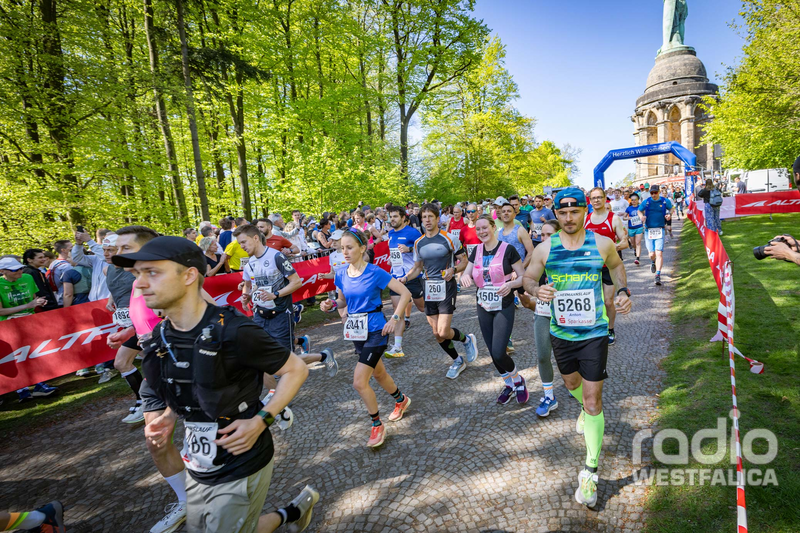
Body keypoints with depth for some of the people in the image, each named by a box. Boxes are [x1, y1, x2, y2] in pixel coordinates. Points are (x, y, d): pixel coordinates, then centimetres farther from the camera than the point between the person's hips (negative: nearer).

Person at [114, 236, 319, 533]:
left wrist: (261, 420, -24)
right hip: (199, 470, 8)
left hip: (240, 468, -7)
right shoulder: (160, 336, -3)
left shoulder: (233, 331, -26)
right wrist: (169, 417, -2)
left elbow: (296, 370, -17)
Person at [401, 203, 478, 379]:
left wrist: (454, 269, -23)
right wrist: (405, 278, -2)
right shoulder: (418, 243, 8)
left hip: (446, 287, -5)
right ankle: (458, 361, 32)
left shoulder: (448, 239, -7)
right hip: (429, 289, 5)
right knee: (437, 334, 8)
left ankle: (467, 339, 20)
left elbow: (465, 262, -3)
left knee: (443, 332, -13)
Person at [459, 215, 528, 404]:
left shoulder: (508, 249, -11)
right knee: (493, 353, 11)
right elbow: (466, 275, 5)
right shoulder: (477, 250, 3)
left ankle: (518, 380, 19)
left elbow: (523, 277, -7)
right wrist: (465, 277, -19)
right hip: (483, 308, 5)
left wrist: (510, 284, -27)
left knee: (498, 353, -12)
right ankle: (509, 384, 36)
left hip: (504, 307, -5)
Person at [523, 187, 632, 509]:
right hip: (560, 333, 3)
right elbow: (528, 278, 2)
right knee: (571, 383, 26)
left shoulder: (602, 244, -7)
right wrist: (537, 290, -20)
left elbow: (617, 266, 13)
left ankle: (591, 471, 12)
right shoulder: (545, 248, -7)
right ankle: (585, 409, 62)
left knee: (593, 401, -3)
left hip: (594, 334, -2)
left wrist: (623, 292, -3)